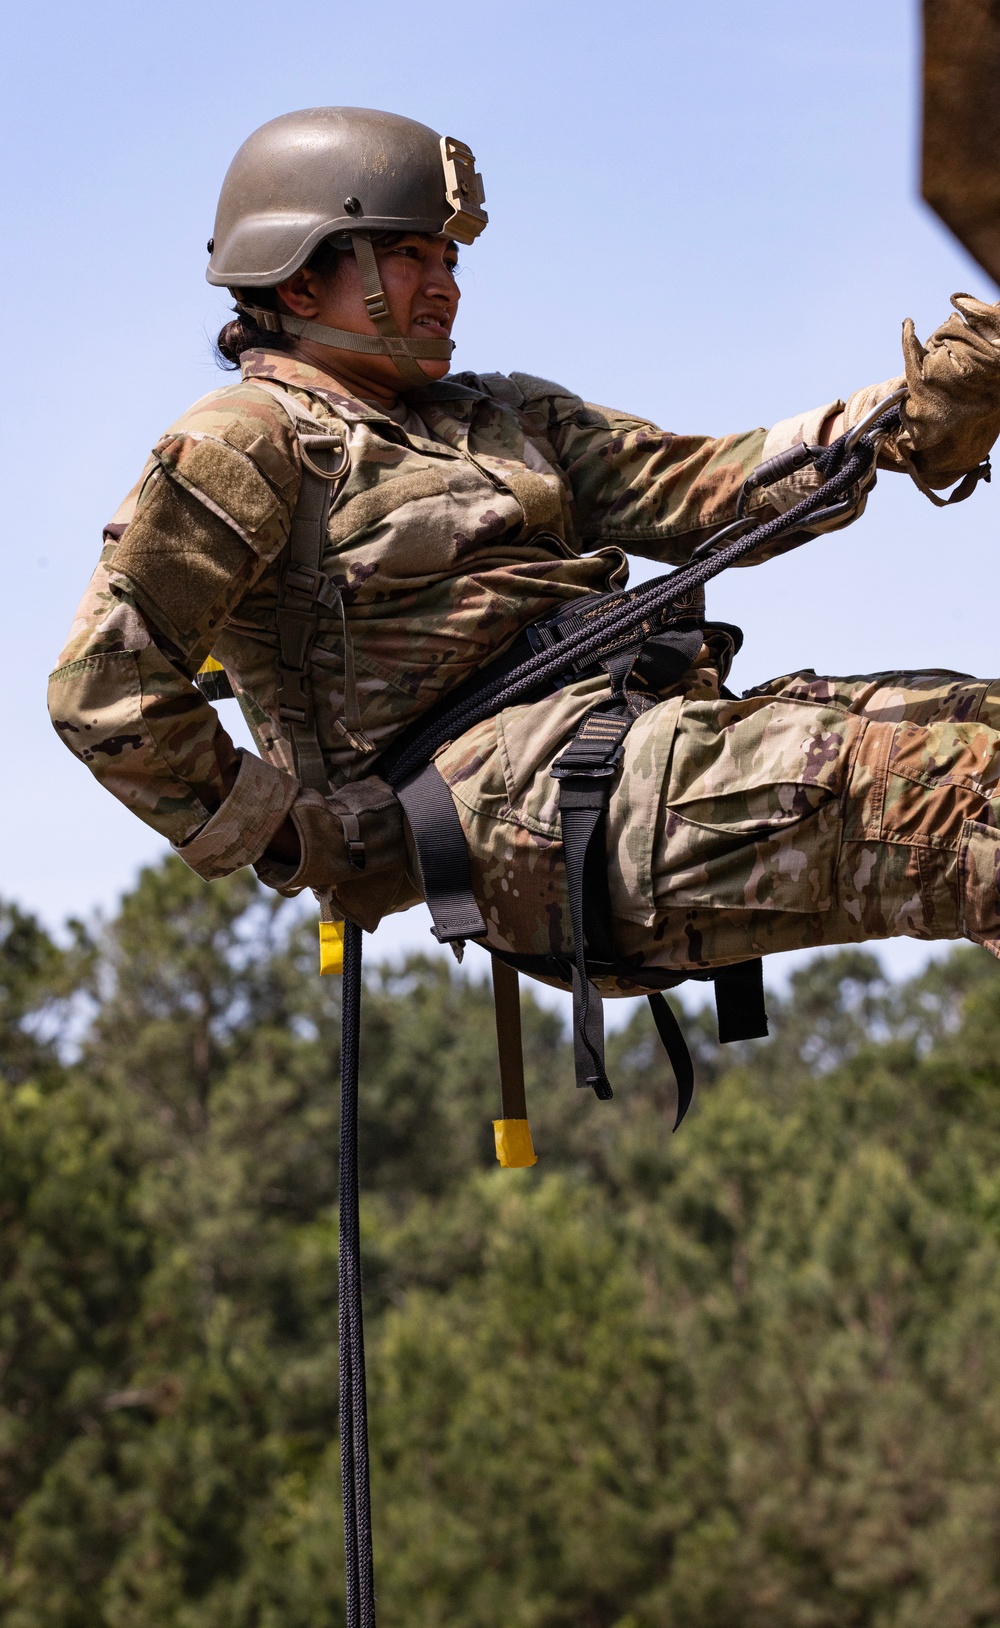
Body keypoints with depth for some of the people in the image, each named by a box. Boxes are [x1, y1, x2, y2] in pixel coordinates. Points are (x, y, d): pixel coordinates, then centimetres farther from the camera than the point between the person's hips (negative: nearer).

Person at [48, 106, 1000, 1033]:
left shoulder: (507, 418, 29)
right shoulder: (251, 441, 6)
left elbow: (697, 488, 17)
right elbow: (105, 683, -2)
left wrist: (920, 413, 2)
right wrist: (272, 838, -4)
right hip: (503, 777, -8)